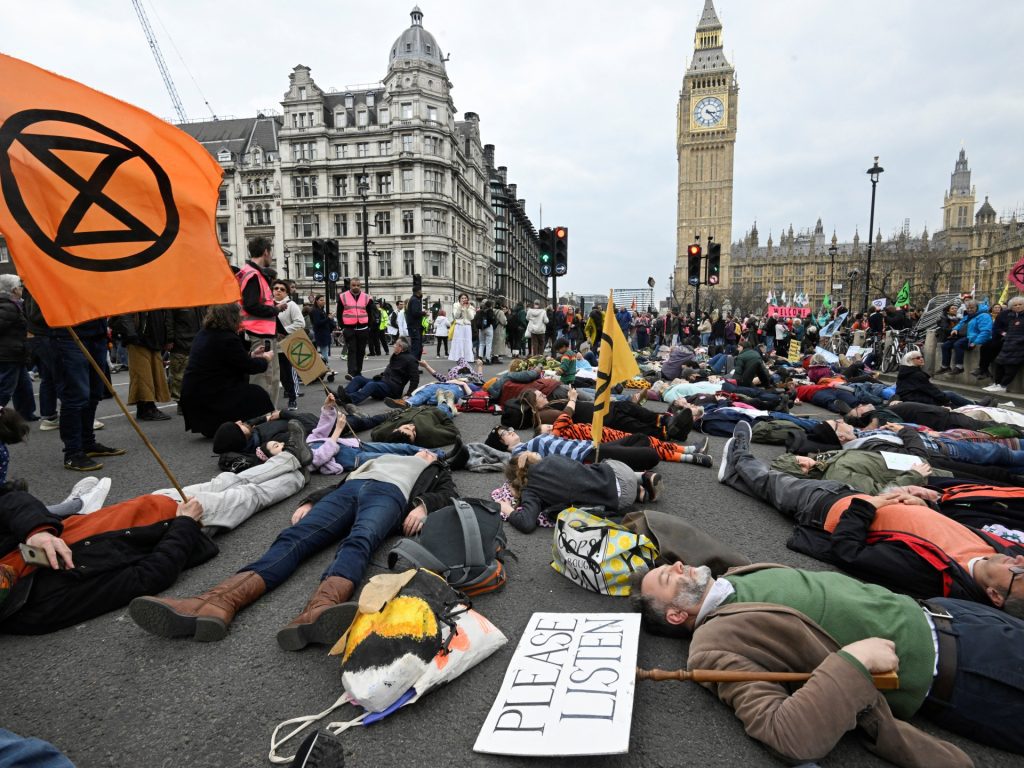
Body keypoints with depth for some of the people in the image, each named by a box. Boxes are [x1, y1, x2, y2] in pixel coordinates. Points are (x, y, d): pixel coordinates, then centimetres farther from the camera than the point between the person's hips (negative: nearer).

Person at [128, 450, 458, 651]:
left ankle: (317, 612, -66)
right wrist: (310, 502, 13)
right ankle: (214, 603, -47)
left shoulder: (435, 471, 35)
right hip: (347, 490, 4)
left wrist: (423, 504, -8)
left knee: (358, 542, -37)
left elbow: (450, 495, 14)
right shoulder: (380, 458, 44)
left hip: (390, 493, -4)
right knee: (293, 538, -25)